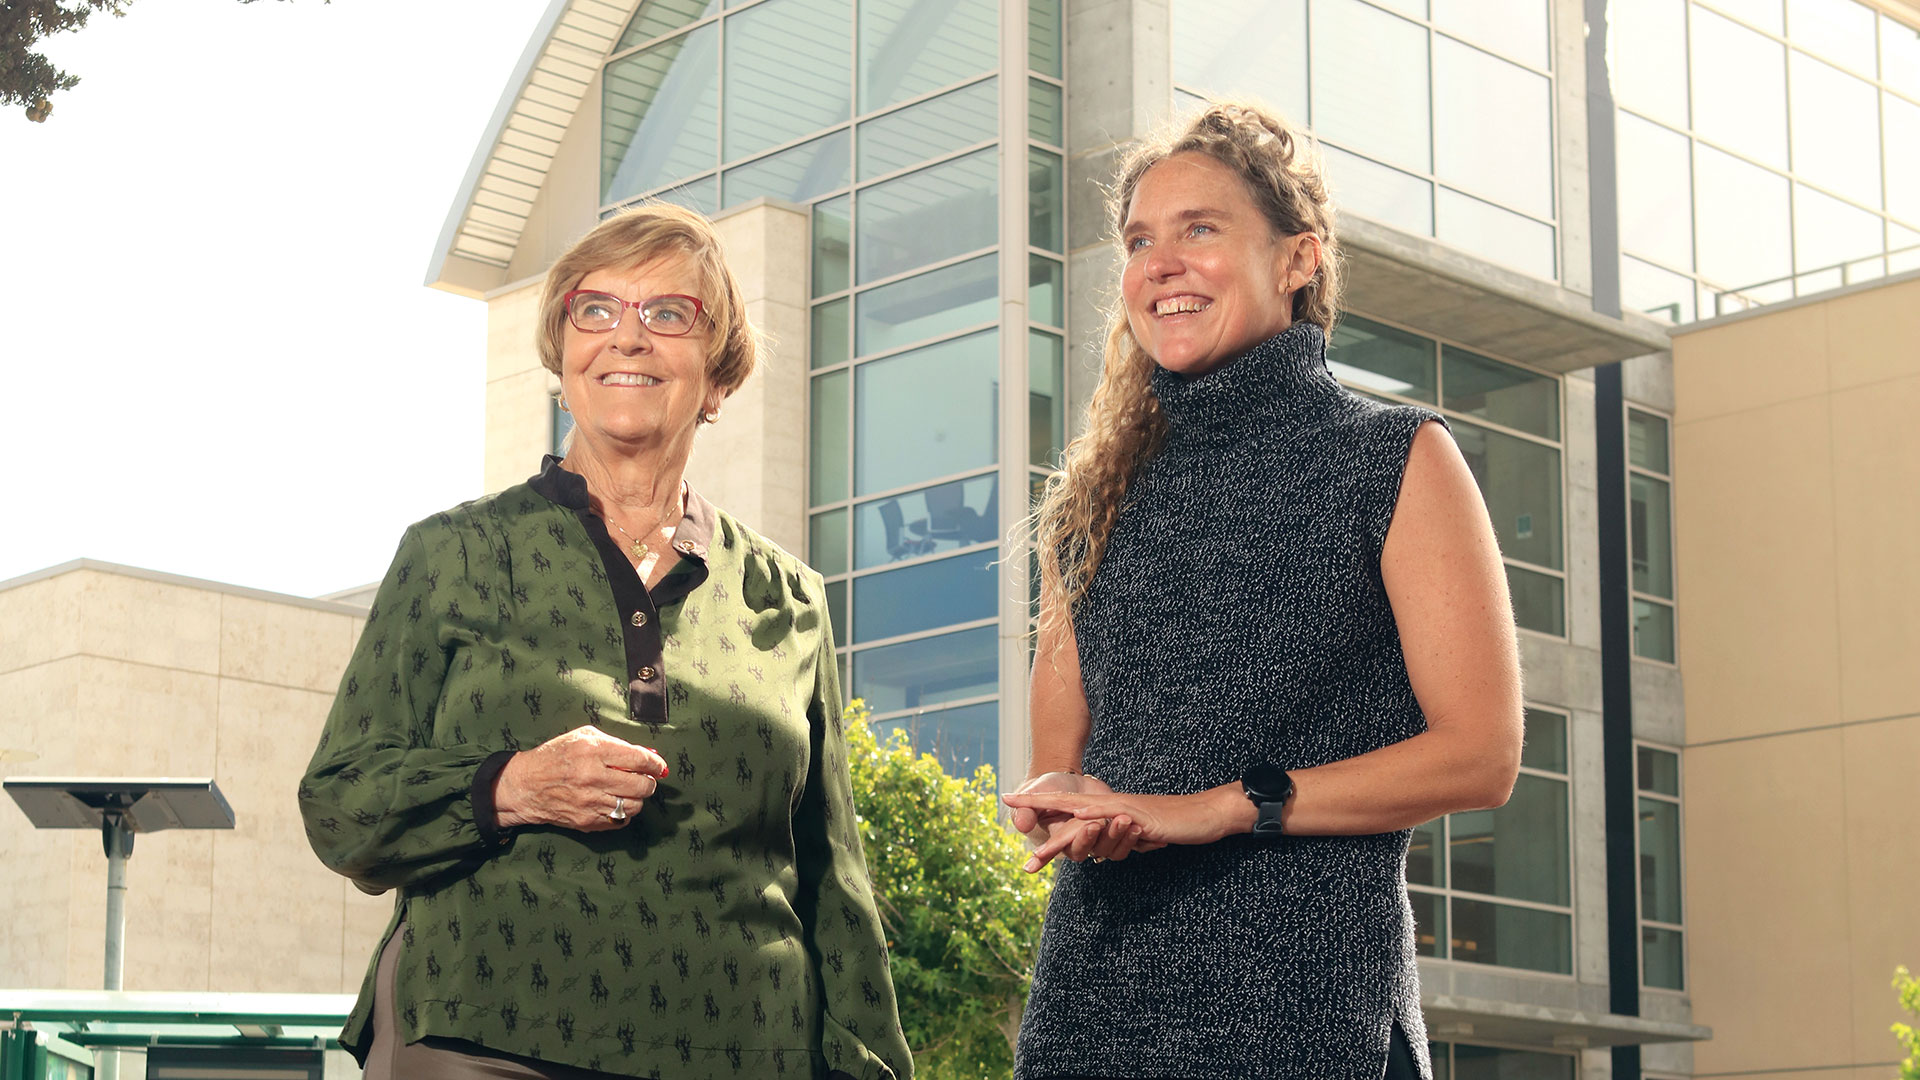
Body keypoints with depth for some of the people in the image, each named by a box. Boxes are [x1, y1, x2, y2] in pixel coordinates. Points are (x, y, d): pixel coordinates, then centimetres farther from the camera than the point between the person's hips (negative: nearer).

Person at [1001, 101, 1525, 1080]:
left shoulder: (1396, 459, 2)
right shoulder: (1096, 499, 16)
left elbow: (1480, 754, -6)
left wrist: (1222, 807, -12)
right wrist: (1064, 813, -8)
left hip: (1305, 1001, -4)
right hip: (1094, 991, 4)